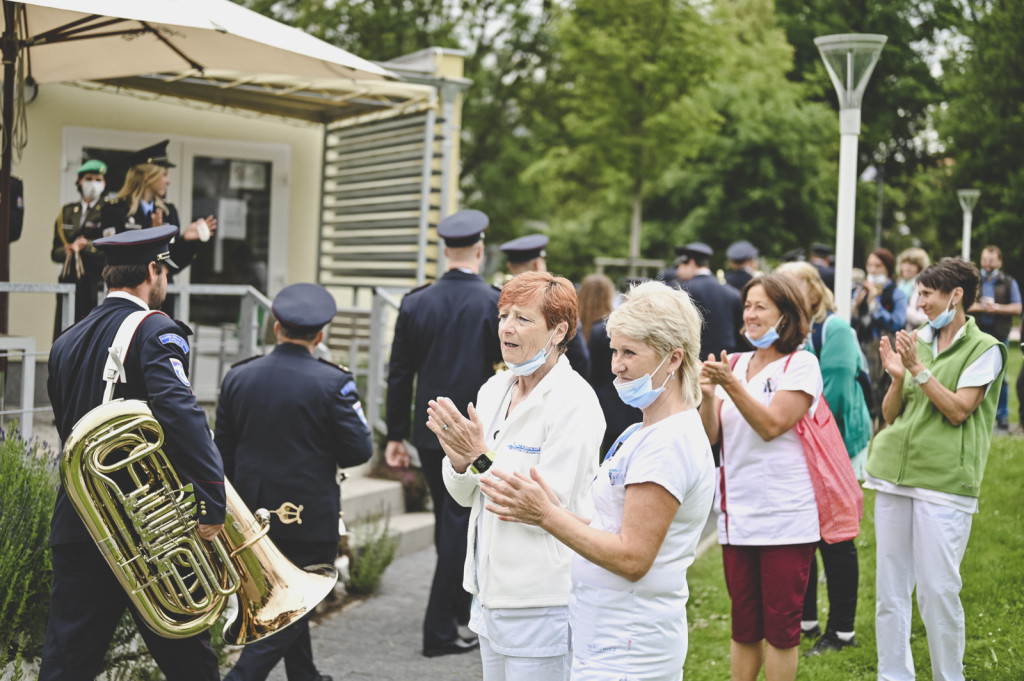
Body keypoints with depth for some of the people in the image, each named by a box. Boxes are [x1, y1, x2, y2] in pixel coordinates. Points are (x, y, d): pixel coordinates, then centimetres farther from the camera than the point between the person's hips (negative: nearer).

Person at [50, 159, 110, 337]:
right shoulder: (66, 211, 17)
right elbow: (55, 252, 14)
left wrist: (86, 247, -13)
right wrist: (69, 250, -6)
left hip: (96, 282, -4)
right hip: (69, 281, 4)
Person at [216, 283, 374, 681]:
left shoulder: (238, 377, 1)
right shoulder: (332, 383, -13)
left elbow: (223, 452, 6)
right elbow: (359, 451, -12)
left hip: (253, 514, 6)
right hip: (309, 515, -5)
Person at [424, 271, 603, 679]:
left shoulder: (574, 402, -15)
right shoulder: (493, 390, 9)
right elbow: (465, 496, 12)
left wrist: (482, 459, -23)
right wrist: (460, 461, -10)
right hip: (492, 593, 8)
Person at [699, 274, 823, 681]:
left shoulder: (801, 364, -5)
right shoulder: (734, 364, 10)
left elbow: (771, 425, -15)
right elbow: (710, 436, 4)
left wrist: (731, 385, -22)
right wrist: (708, 395, -14)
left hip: (786, 517, -5)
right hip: (737, 512, 5)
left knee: (781, 626, 2)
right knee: (744, 624, 13)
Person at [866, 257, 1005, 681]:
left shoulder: (985, 349, 0)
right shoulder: (916, 341, 15)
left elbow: (958, 410, -10)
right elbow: (890, 414, 14)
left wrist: (919, 368, -12)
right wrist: (897, 377, -3)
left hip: (945, 481, -5)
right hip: (894, 473, 6)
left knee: (938, 591, -5)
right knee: (889, 590, 7)